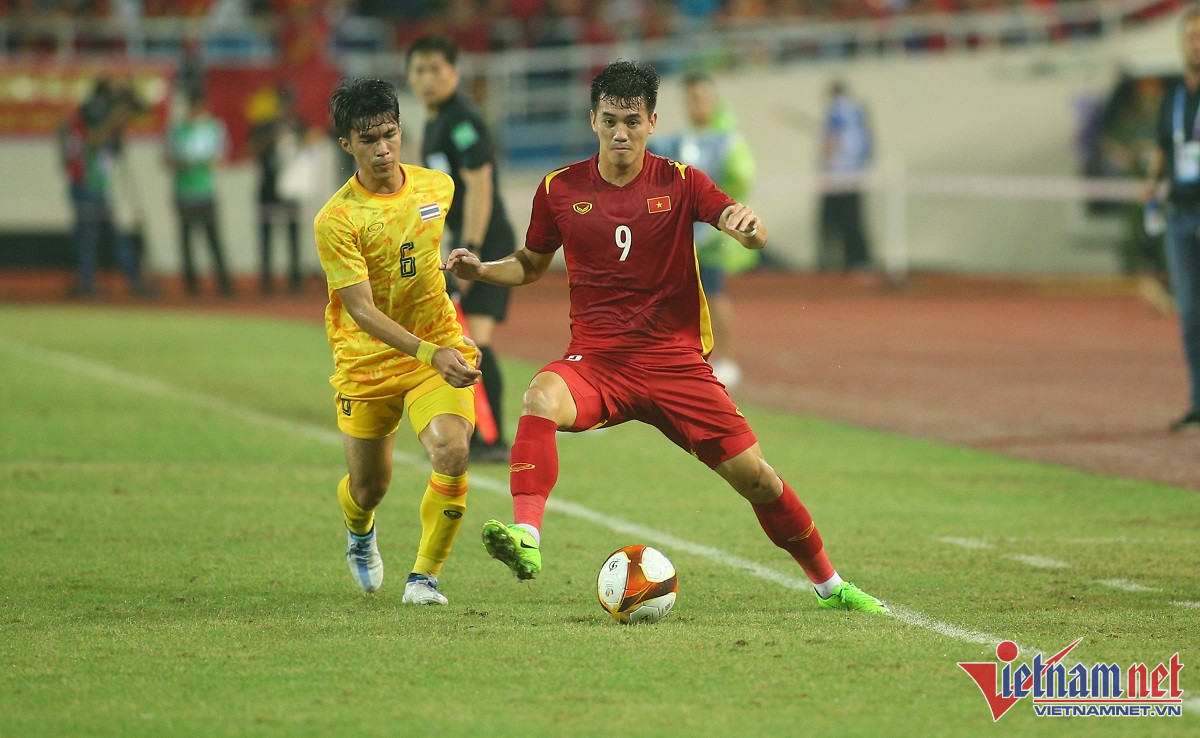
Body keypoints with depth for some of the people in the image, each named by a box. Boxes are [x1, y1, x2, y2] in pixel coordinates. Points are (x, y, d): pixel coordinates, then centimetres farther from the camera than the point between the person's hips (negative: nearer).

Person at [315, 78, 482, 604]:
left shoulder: (437, 187, -3)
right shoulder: (336, 219, -19)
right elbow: (361, 310, -24)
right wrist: (430, 353, -36)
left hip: (439, 348, 2)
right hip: (367, 361, -2)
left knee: (452, 452, -24)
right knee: (368, 490, 9)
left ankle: (424, 576, -7)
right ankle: (359, 535, 49)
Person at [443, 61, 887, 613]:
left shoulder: (679, 183, 0)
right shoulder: (560, 190, 3)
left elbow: (753, 237, -12)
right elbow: (531, 264, 18)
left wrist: (746, 224, -36)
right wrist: (480, 270, -1)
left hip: (676, 363, 0)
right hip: (595, 361, 0)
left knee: (755, 477, -2)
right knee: (541, 399, -35)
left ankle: (828, 584, 19)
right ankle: (525, 537, -46)